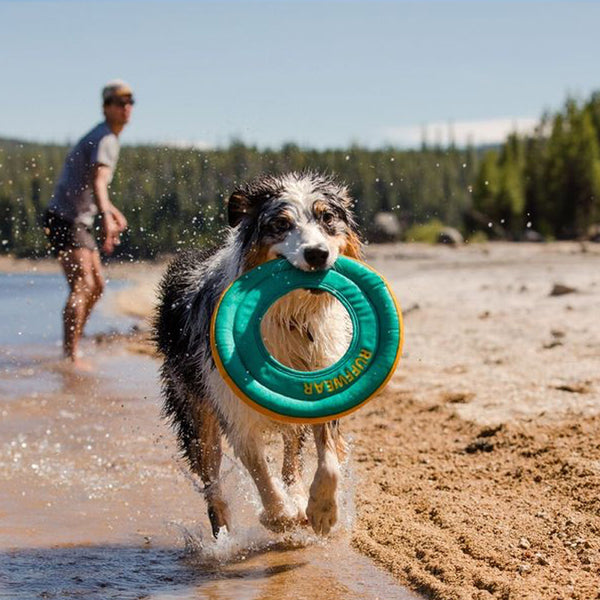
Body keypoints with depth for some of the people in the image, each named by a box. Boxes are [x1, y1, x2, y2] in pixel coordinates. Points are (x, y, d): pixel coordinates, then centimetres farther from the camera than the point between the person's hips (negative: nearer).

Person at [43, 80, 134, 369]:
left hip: (79, 221, 11)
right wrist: (106, 218, -47)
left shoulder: (102, 137, 17)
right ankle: (71, 356, -24)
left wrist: (113, 212, 38)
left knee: (97, 285, 15)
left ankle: (71, 348, 22)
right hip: (65, 220, -11)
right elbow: (98, 183, -33)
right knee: (82, 285, -19)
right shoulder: (105, 139, -15)